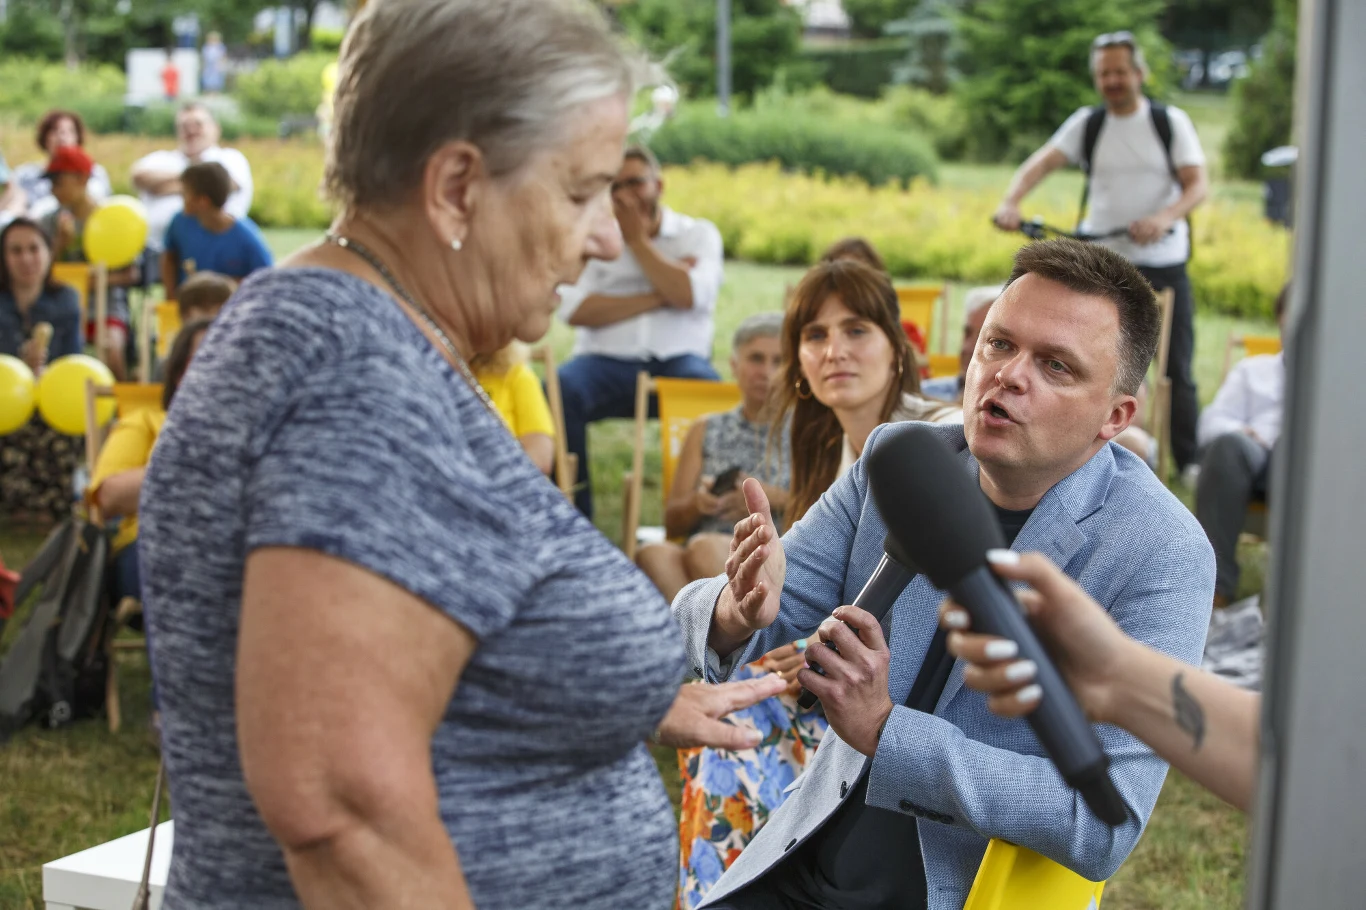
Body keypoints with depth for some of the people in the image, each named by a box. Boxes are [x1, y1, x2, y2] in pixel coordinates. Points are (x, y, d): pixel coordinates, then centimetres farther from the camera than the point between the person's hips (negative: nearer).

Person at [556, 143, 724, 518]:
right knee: (560, 388, -32)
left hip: (677, 361, -1)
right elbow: (575, 310, -2)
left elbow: (688, 295, -8)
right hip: (606, 361, 1)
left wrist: (637, 239, 1)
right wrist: (657, 298, -6)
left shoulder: (698, 234, 14)